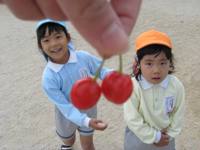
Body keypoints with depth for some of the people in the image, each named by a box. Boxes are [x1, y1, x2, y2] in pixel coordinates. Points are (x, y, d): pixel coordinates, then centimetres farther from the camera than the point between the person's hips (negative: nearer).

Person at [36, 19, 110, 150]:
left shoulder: (83, 57, -27)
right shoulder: (49, 78, -33)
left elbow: (101, 70, -10)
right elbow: (65, 107, -31)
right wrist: (87, 122, -45)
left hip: (88, 109, 1)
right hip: (68, 115, 0)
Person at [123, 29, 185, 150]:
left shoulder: (176, 86, -21)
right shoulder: (133, 87, -31)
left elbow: (178, 113, -5)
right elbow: (132, 119, -23)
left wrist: (170, 134, -3)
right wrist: (154, 136, -17)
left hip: (165, 136, 2)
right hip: (139, 136, -2)